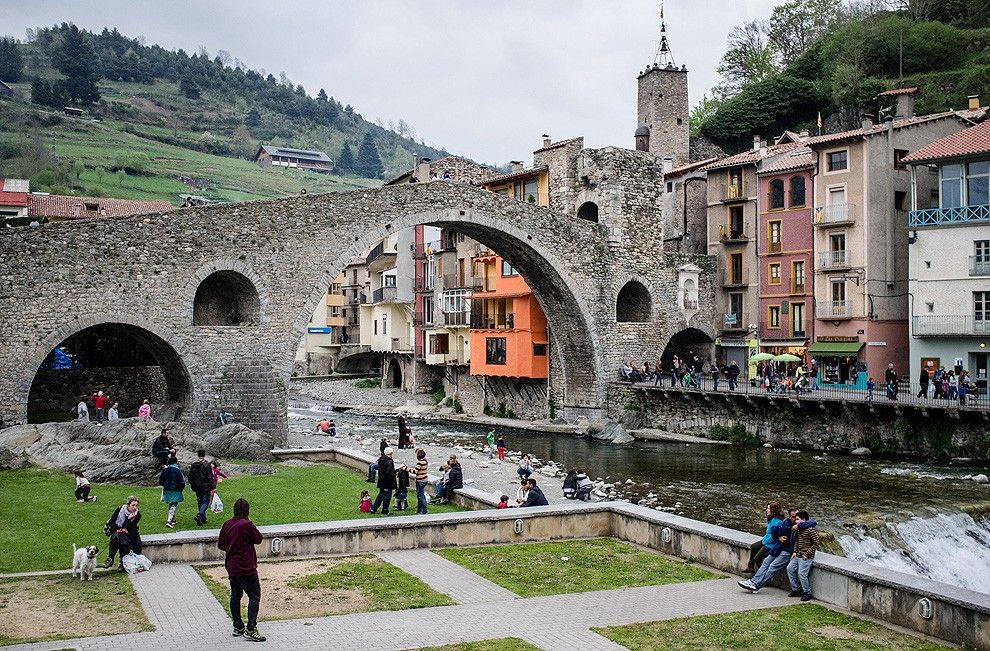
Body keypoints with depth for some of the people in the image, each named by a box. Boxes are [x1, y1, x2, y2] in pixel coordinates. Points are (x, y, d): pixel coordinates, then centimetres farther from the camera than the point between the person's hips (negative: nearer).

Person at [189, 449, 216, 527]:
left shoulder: (193, 465, 6)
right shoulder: (206, 464, -13)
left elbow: (190, 477, 12)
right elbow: (210, 477, -13)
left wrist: (193, 486, 22)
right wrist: (212, 486, -5)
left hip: (197, 488, 5)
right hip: (206, 487, -5)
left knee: (200, 502, 15)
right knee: (206, 502, -1)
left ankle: (203, 518, 20)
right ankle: (199, 515, -22)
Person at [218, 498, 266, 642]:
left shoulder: (227, 525, 2)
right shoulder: (247, 525, -18)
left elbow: (220, 545, 10)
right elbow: (258, 539, -6)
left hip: (231, 567, 7)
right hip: (246, 568, -7)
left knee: (235, 595, 16)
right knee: (254, 595, -3)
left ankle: (238, 627, 23)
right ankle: (251, 629, -10)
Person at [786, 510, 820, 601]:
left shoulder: (811, 529, -17)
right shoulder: (799, 529, 10)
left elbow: (816, 544, -18)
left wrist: (807, 554, -18)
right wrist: (795, 552, 10)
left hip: (805, 557, -9)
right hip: (798, 555, 9)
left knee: (801, 574, -13)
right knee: (790, 568, 6)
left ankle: (807, 593, 3)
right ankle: (796, 589, 17)